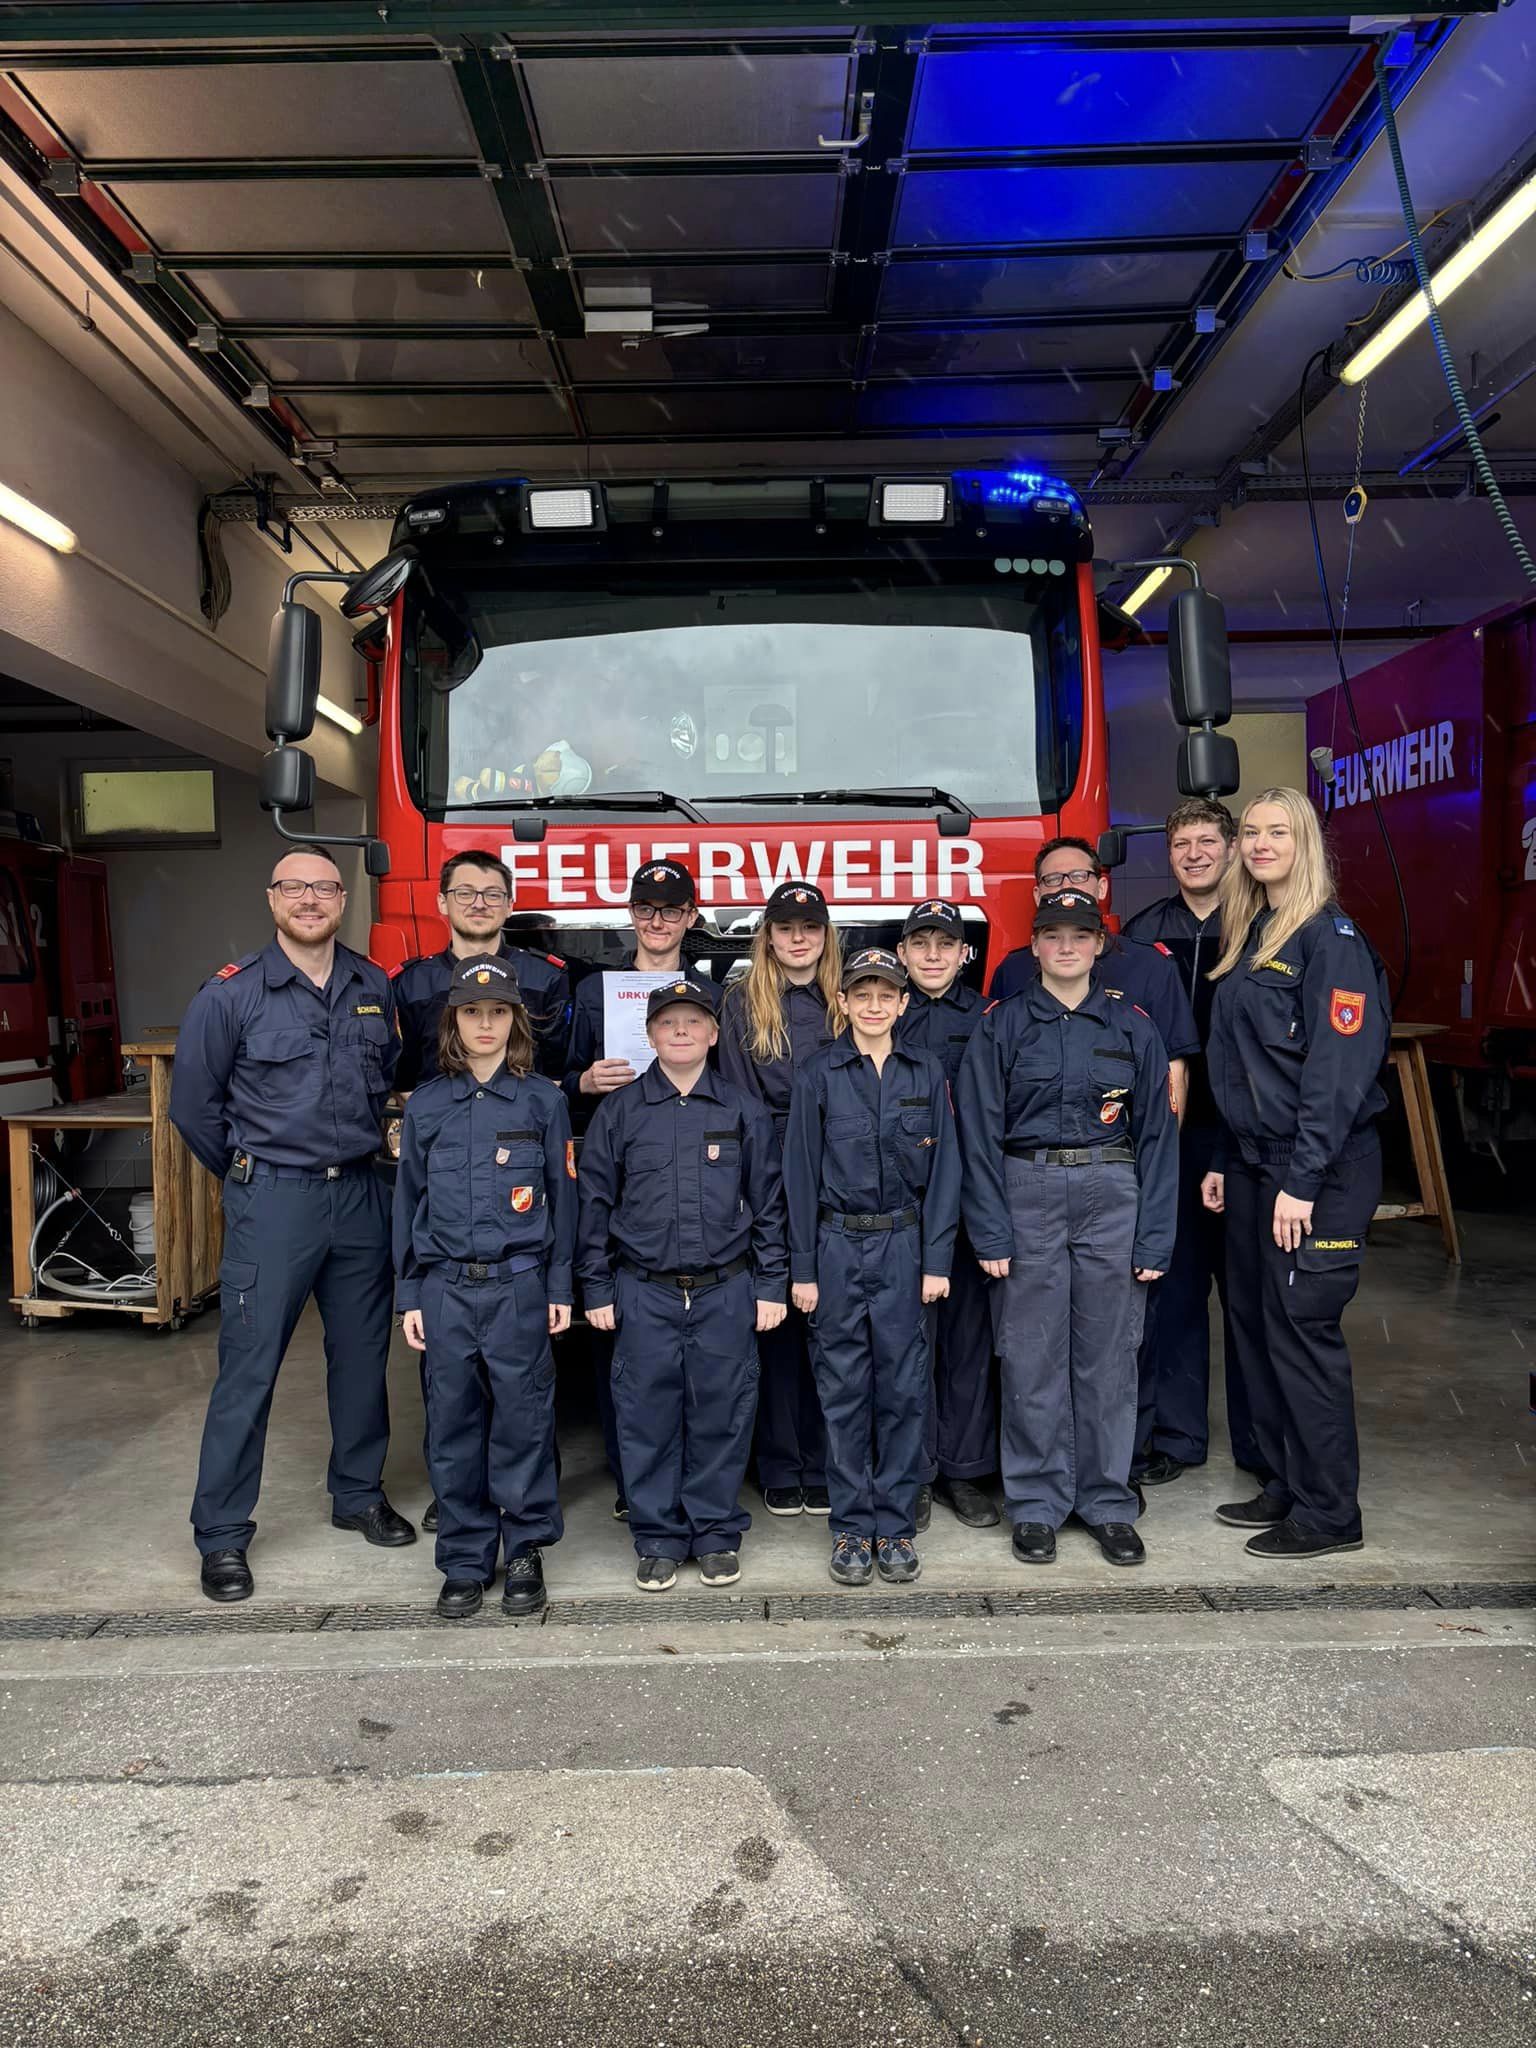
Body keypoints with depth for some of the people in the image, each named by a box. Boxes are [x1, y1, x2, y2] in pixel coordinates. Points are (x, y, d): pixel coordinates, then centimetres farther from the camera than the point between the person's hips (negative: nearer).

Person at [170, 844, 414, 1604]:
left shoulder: (375, 987, 5)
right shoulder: (231, 992, -7)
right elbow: (194, 1104, 0)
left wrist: (360, 1154, 13)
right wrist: (251, 1174, 8)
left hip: (361, 1196, 4)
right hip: (273, 1200, -4)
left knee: (363, 1355, 13)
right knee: (248, 1369, 0)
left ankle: (357, 1494, 31)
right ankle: (222, 1535, 13)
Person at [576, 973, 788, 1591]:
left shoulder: (744, 1111, 4)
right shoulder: (618, 1110, 3)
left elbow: (767, 1203, 7)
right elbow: (595, 1203, 6)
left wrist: (771, 1285, 3)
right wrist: (597, 1289, 3)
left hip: (726, 1292, 0)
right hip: (644, 1294, 0)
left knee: (722, 1416, 6)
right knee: (648, 1418, 6)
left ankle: (718, 1535, 23)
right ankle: (658, 1538, 21)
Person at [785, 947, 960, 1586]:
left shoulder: (926, 1073, 4)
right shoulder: (818, 1073, 0)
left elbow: (943, 1168, 3)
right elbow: (800, 1172, 0)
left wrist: (936, 1261, -3)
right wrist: (803, 1268, -3)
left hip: (904, 1244, 1)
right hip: (838, 1244, -1)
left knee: (904, 1387, 5)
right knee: (844, 1389, 5)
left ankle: (896, 1526, 17)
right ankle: (851, 1527, 17)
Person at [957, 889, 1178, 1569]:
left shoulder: (1132, 1026, 7)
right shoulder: (1001, 1025, 3)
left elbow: (1157, 1132, 7)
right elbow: (979, 1131, 0)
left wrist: (1154, 1237, 0)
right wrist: (990, 1233, -7)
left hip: (1112, 1196, 1)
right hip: (1027, 1195, -1)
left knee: (1109, 1355, 6)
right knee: (1032, 1358, 3)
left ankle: (1108, 1505, 21)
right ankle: (1036, 1505, 17)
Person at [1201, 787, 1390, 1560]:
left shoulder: (1330, 938, -11)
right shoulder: (1247, 937, 14)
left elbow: (1340, 1067, -18)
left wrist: (1302, 1181, -21)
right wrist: (1225, 1162, 13)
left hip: (1320, 1171, -8)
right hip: (1254, 1166, 9)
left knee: (1301, 1328, -3)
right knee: (1252, 1319, 13)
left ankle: (1328, 1512, 11)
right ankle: (1284, 1484, 27)